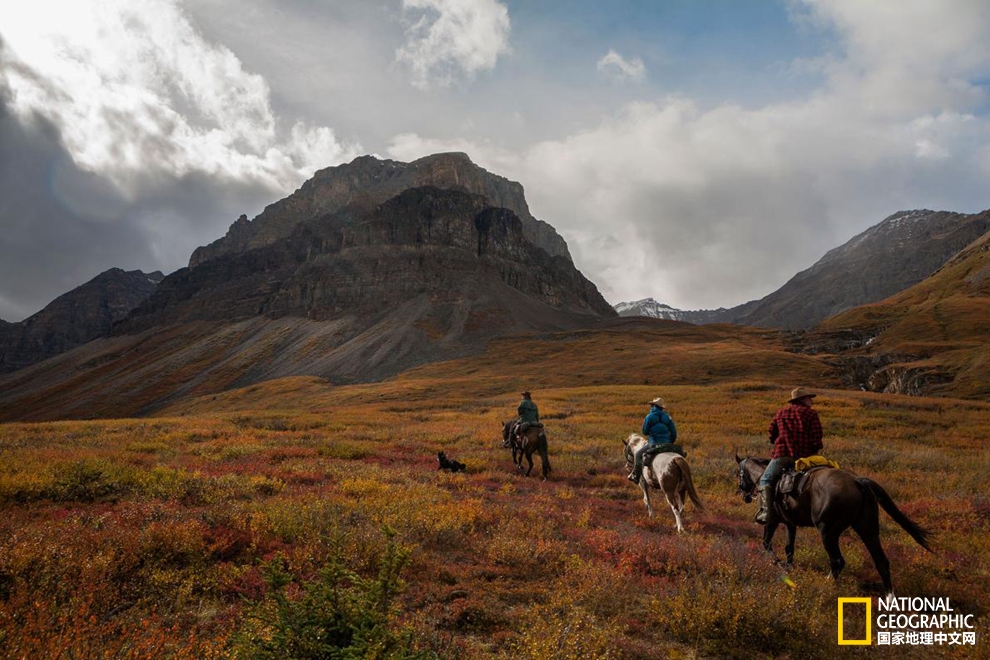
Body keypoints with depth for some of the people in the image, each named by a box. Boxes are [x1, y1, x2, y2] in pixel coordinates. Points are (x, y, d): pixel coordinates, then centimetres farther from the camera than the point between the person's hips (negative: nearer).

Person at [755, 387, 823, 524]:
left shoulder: (781, 412, 17)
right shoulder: (811, 414, 6)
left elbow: (772, 435, 17)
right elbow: (816, 438, -2)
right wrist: (816, 451, 15)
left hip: (782, 455, 1)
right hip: (805, 456, -1)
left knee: (766, 480, 9)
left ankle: (765, 510, -13)